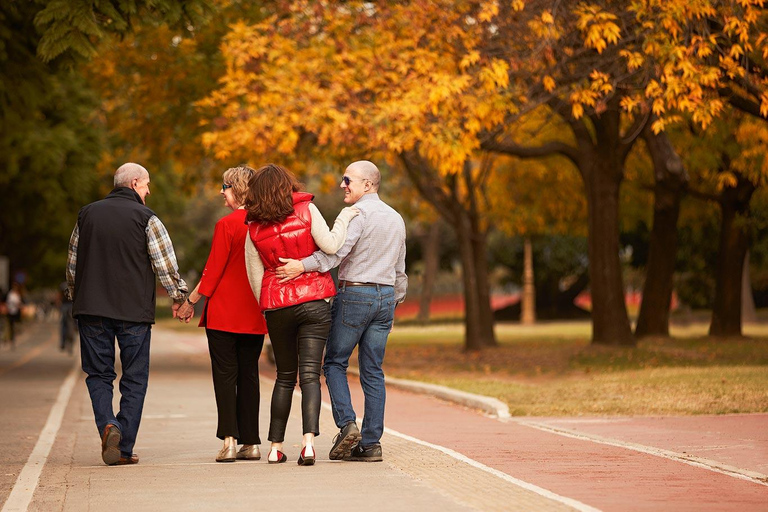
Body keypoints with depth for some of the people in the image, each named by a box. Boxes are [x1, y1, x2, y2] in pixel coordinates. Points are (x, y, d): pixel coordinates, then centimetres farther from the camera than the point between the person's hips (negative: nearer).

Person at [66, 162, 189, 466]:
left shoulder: (87, 215, 10)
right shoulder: (146, 218, -3)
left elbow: (72, 263, 17)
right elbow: (165, 264, -4)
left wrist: (75, 296, 30)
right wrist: (179, 297, 11)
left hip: (91, 308, 3)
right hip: (134, 311, -3)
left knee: (98, 374, 11)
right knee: (134, 379, 5)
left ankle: (107, 424, -15)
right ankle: (124, 449, 0)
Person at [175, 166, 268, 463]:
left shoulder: (227, 225, -12)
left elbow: (213, 271, -10)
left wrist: (191, 302, 0)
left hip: (223, 312, -5)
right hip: (255, 315, 5)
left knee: (224, 375, -1)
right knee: (248, 375, 9)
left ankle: (229, 439, -10)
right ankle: (251, 443, 9)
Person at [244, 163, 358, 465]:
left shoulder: (254, 228, 4)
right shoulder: (307, 210, -4)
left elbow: (255, 276, 8)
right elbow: (330, 246, -9)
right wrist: (344, 217, 6)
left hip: (277, 307, 2)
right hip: (313, 301, -2)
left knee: (285, 376, 14)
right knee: (310, 374, -4)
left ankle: (276, 446, 14)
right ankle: (309, 439, -21)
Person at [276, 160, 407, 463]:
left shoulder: (357, 213, -9)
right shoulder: (396, 219, 16)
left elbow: (337, 249, -26)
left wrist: (303, 265, -33)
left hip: (354, 293, -7)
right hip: (385, 296, 7)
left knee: (335, 362, 5)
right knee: (373, 370, 6)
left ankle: (347, 424, -11)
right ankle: (371, 443, 3)